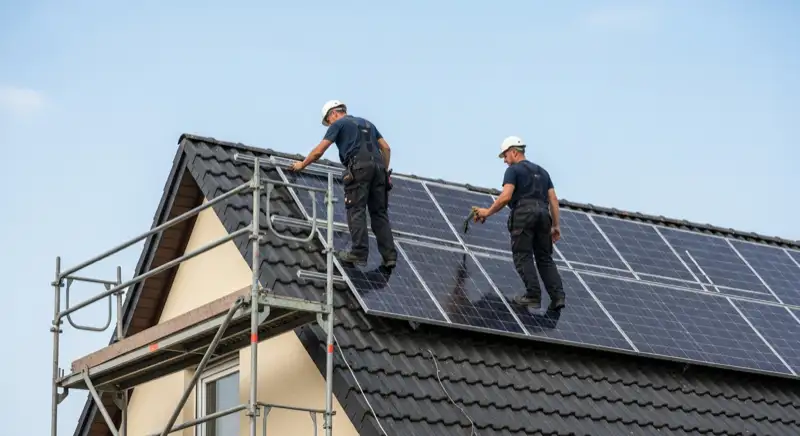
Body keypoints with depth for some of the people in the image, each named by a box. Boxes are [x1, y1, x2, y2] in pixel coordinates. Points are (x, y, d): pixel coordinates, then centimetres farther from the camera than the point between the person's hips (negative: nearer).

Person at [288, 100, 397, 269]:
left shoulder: (339, 124, 13)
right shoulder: (367, 123, 31)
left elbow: (318, 151, 9)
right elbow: (386, 148, 23)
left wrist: (302, 165, 22)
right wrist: (385, 171, 26)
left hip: (359, 168, -6)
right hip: (378, 167, 6)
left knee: (356, 211, -8)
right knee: (380, 213, 4)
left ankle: (359, 253, -18)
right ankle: (389, 256, -4)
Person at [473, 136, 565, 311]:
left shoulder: (513, 170, 6)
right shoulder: (542, 171, 27)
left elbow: (506, 197, -8)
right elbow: (553, 200, 19)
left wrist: (488, 212, 3)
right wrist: (556, 225, 19)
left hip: (523, 213, -6)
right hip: (543, 213, 6)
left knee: (523, 256, -4)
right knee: (545, 258, 7)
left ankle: (533, 296, -14)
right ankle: (558, 296, -7)